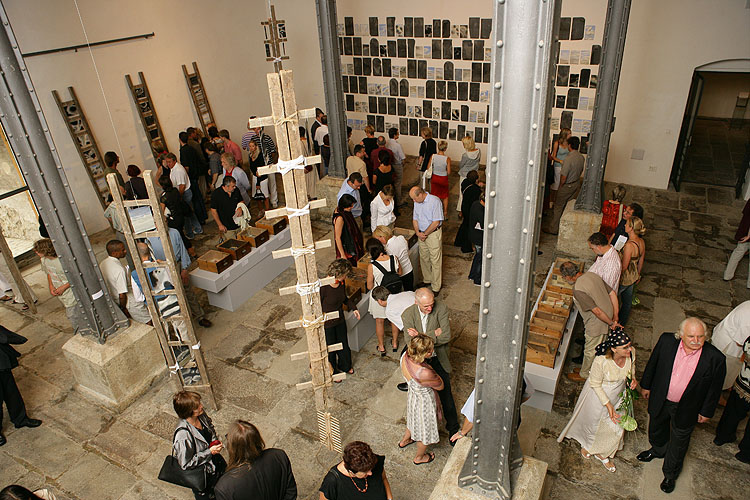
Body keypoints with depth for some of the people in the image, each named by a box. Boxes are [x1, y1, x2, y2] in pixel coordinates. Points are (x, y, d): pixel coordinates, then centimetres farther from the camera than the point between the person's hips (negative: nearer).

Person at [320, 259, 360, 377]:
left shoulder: (342, 282, -10)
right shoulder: (323, 287, -31)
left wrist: (353, 308, -4)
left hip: (340, 320, 6)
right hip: (327, 323, -6)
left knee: (343, 344, 25)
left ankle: (344, 365, 53)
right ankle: (332, 371, 44)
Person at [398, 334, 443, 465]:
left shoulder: (405, 356, -25)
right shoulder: (424, 373, -44)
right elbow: (441, 386, -22)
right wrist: (430, 368, -15)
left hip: (412, 395, 6)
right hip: (424, 402, -6)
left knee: (415, 421, 38)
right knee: (425, 430, 26)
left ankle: (404, 440, 66)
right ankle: (419, 457, 54)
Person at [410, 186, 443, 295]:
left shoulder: (435, 201, -19)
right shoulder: (417, 202, 4)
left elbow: (436, 222, -19)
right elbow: (415, 219, 10)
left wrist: (425, 234, -12)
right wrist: (418, 233, -6)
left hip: (433, 234, -7)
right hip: (421, 234, 7)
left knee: (435, 261, -1)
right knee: (423, 258, 16)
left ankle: (436, 287, 7)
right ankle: (427, 280, 35)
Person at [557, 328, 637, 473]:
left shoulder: (631, 353, -23)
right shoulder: (601, 361, -38)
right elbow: (595, 384, -21)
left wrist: (633, 378, -15)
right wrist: (607, 404, -21)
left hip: (618, 394, 5)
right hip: (599, 394, -5)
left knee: (616, 425, 20)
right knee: (594, 421, 20)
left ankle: (602, 454, 48)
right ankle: (586, 444, 55)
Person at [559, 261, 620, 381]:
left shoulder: (577, 290, -28)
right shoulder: (592, 275, -2)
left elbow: (596, 311, -28)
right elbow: (612, 293, 3)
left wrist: (611, 323, -14)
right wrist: (615, 316, 5)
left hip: (597, 324, -8)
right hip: (608, 317, 8)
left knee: (590, 351, 16)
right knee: (598, 348, 27)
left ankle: (584, 374, 37)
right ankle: (588, 368, 47)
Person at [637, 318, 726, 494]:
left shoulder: (715, 358, -25)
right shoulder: (666, 341, -21)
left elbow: (715, 388, -9)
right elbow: (653, 363, -3)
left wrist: (706, 412, 0)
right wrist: (646, 385, 7)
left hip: (686, 409, -2)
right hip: (660, 400, 2)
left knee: (678, 443, 21)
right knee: (656, 430, 29)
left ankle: (670, 474, 47)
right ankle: (658, 450, 63)